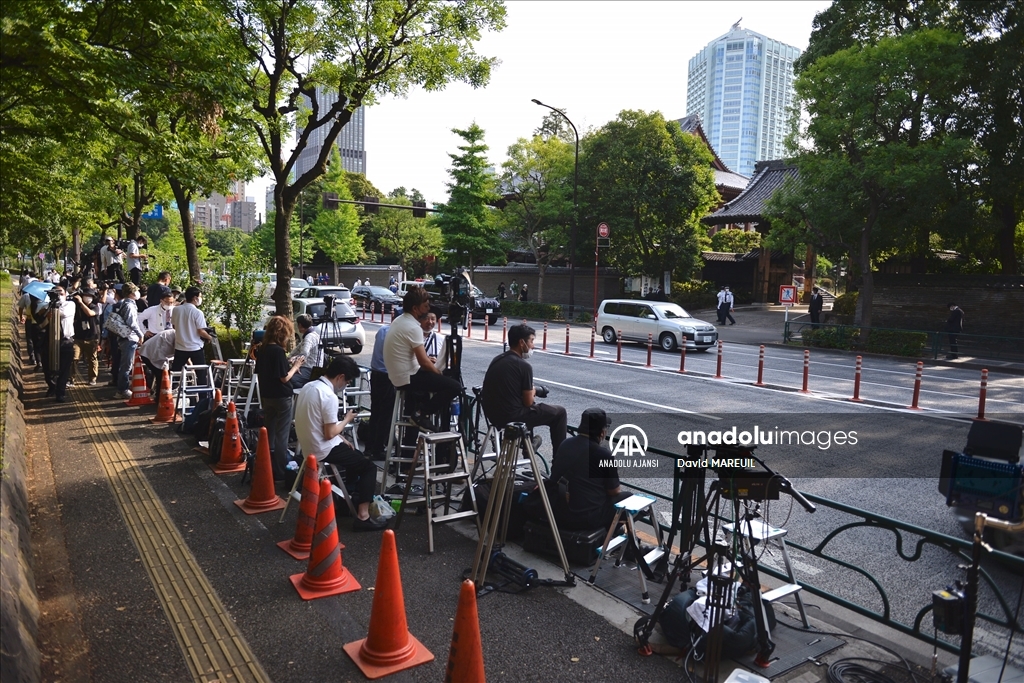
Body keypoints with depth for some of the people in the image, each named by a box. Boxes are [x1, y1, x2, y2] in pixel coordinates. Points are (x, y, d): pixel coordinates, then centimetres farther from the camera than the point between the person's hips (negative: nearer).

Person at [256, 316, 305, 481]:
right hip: (281, 397, -8)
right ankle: (280, 471, 8)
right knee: (281, 434, 2)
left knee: (268, 432, 17)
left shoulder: (263, 349, 4)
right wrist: (295, 366, -5)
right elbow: (284, 378, -20)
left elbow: (259, 372, 13)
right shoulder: (279, 351, -20)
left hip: (266, 396, 8)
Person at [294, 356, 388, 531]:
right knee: (369, 466, 0)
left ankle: (351, 499, 31)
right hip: (323, 450, -9)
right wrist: (346, 420, -4)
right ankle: (362, 517, -5)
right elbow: (329, 433, -21)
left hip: (309, 445, 9)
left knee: (357, 456, 25)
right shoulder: (329, 396, -23)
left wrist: (341, 438, 12)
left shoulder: (309, 386, 6)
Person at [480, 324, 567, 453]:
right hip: (512, 416, -8)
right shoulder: (524, 366, -16)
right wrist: (533, 392, 10)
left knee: (528, 407, 36)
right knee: (559, 412, 9)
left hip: (493, 415, 8)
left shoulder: (496, 359, 7)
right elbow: (528, 402, -11)